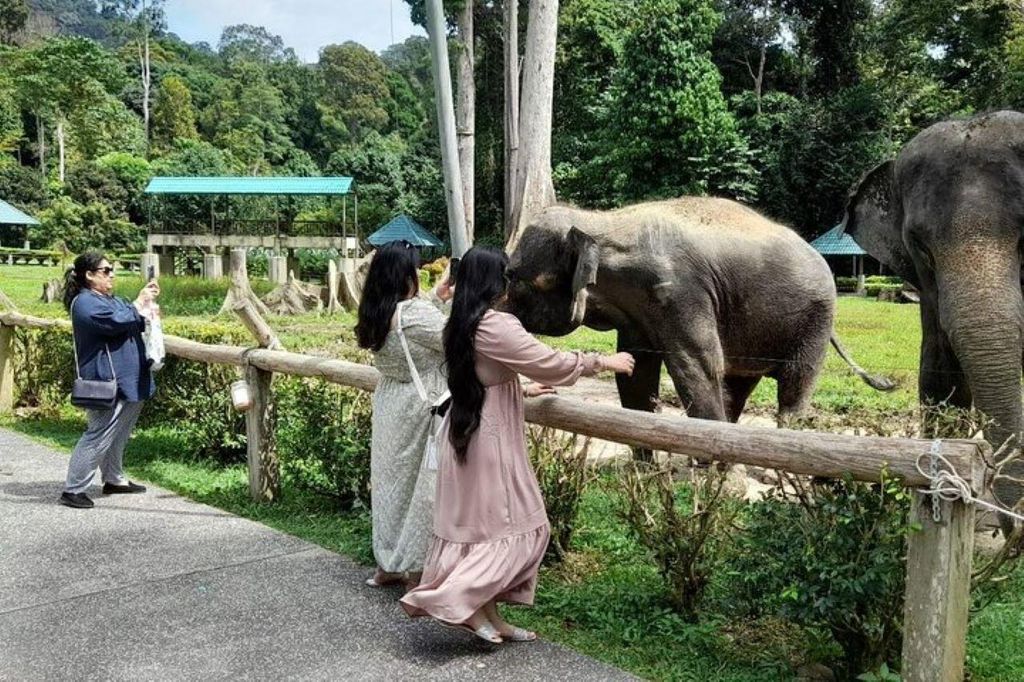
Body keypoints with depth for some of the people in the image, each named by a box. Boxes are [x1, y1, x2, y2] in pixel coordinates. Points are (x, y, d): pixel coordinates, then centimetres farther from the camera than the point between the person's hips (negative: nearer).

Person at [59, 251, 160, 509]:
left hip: (128, 382, 10)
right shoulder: (85, 303, -14)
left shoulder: (109, 299, 18)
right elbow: (118, 322, -25)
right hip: (109, 384, -10)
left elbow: (137, 324, 25)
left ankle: (113, 479, 32)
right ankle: (72, 490, -2)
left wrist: (147, 301, 8)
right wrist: (140, 302, -10)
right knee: (98, 437, -8)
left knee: (118, 435, 19)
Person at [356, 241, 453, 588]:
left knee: (391, 478, 17)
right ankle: (414, 571, 14)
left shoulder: (376, 315, 2)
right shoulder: (414, 313, -23)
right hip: (420, 408, -8)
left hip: (389, 407, 8)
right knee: (420, 486, 3)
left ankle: (386, 565, 29)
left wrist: (436, 298, 15)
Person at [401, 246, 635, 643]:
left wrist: (522, 391, 32)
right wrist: (604, 362, -2)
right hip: (491, 439, -9)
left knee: (483, 524, 13)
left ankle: (486, 612, 20)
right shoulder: (496, 326, -19)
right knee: (514, 527, 1)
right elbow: (551, 363, -15)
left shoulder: (461, 326, 9)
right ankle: (454, 599, -2)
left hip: (468, 433, 9)